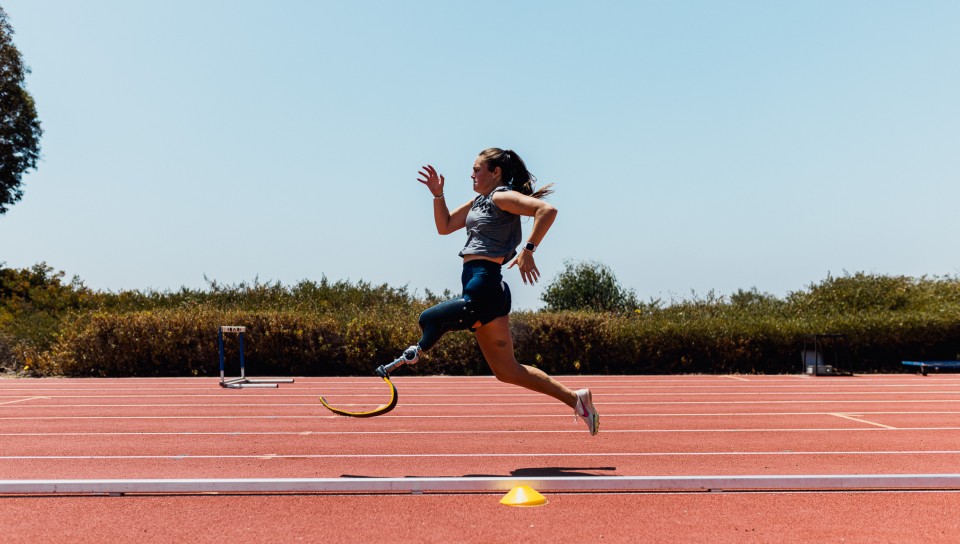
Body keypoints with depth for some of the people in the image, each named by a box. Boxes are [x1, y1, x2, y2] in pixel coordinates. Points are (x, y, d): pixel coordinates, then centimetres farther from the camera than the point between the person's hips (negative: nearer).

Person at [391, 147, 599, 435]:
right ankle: (575, 398, 13)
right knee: (507, 371, 10)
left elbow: (547, 209, -21)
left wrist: (528, 250, -27)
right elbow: (444, 226, 25)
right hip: (482, 290, 10)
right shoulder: (479, 201, 20)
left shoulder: (502, 198, -7)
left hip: (483, 290, -10)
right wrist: (438, 194, 13)